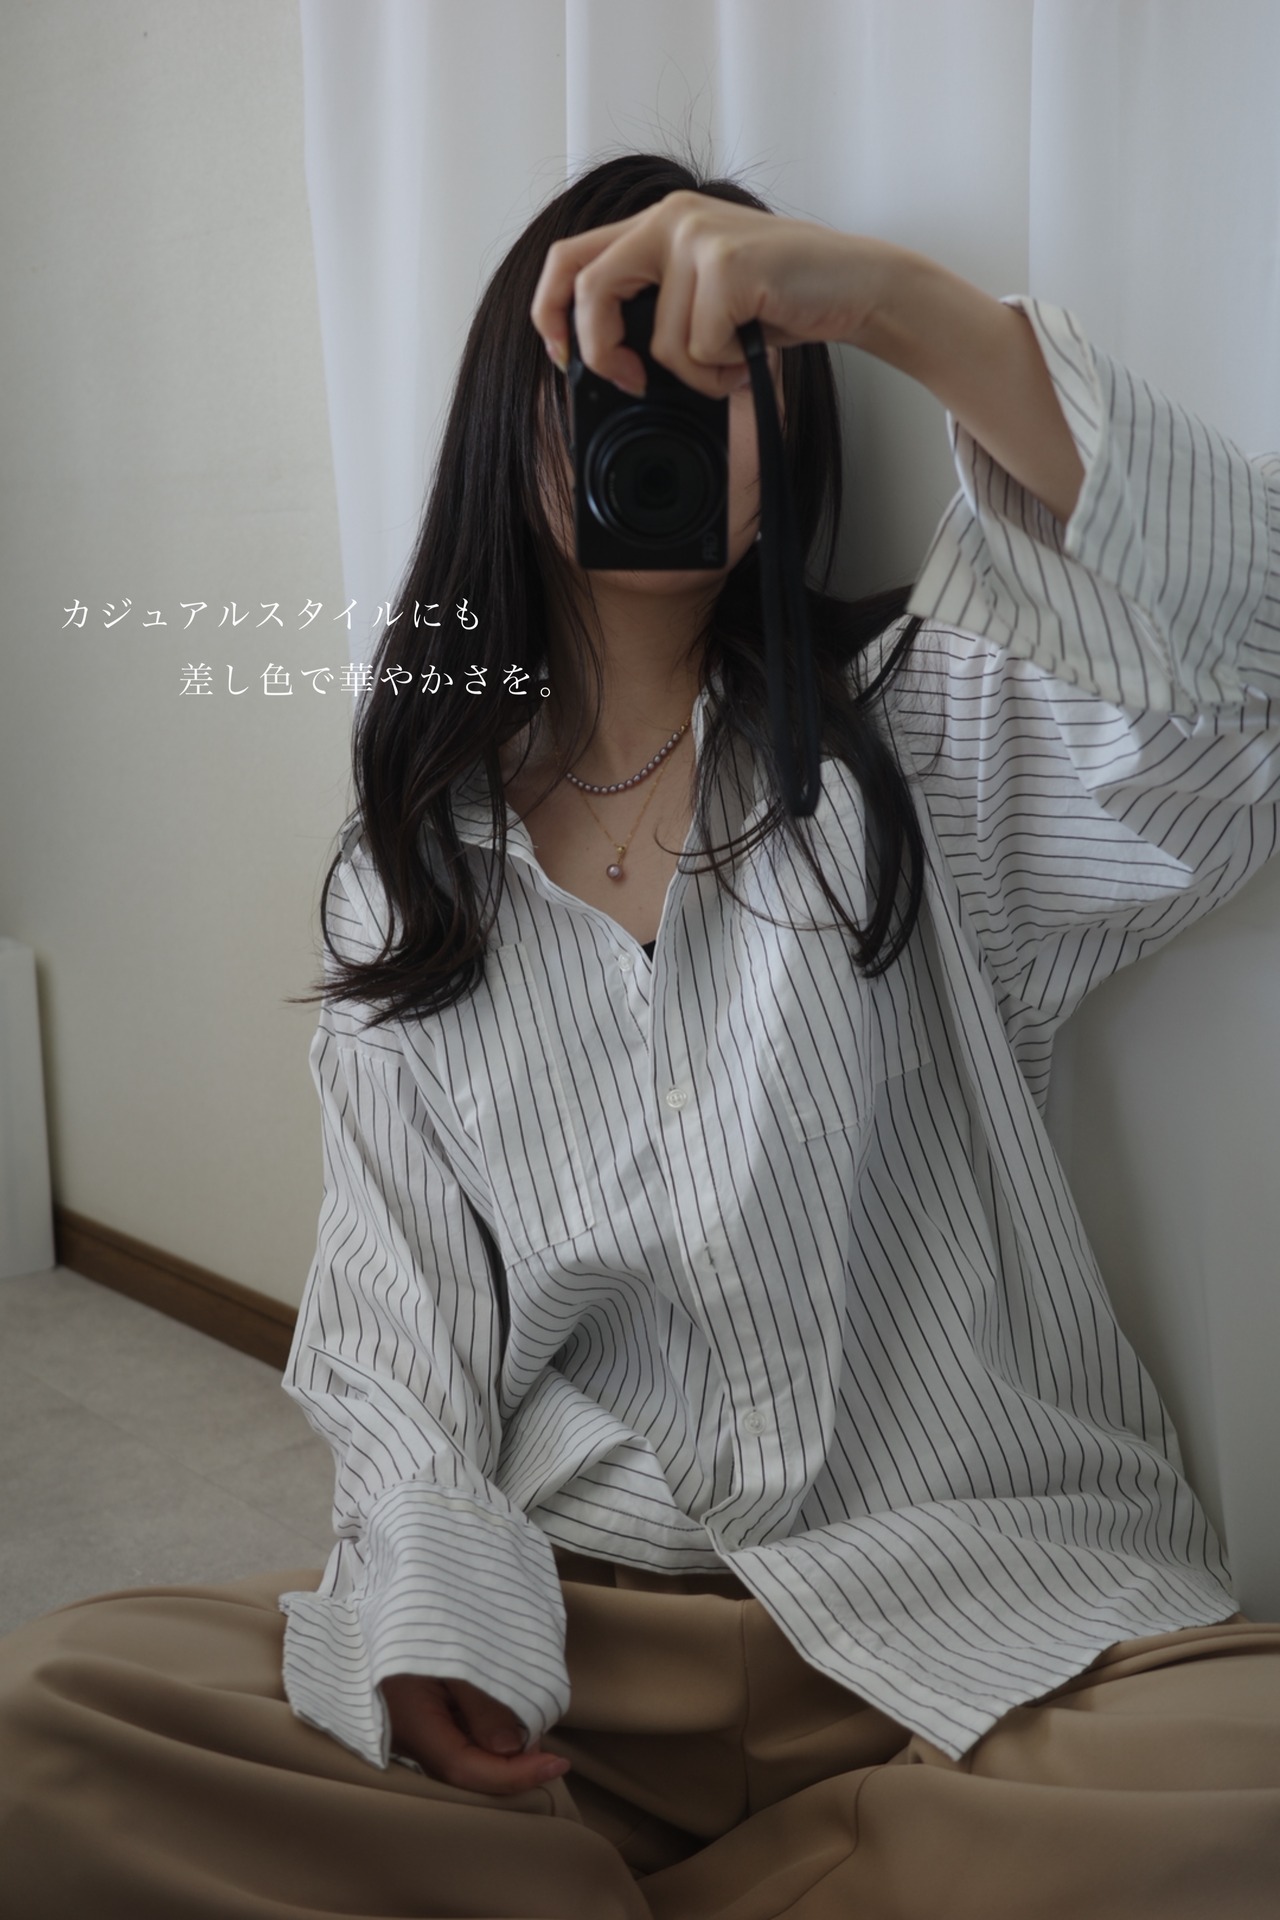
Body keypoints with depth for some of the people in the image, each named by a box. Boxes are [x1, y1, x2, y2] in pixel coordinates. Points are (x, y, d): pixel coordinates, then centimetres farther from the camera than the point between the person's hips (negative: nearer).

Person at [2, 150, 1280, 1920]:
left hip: (984, 1610, 0)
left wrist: (900, 298, -27)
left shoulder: (913, 741, 1)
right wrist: (430, 1602, -9)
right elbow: (397, 1304, 8)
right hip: (571, 1623, 1)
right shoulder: (402, 878, 9)